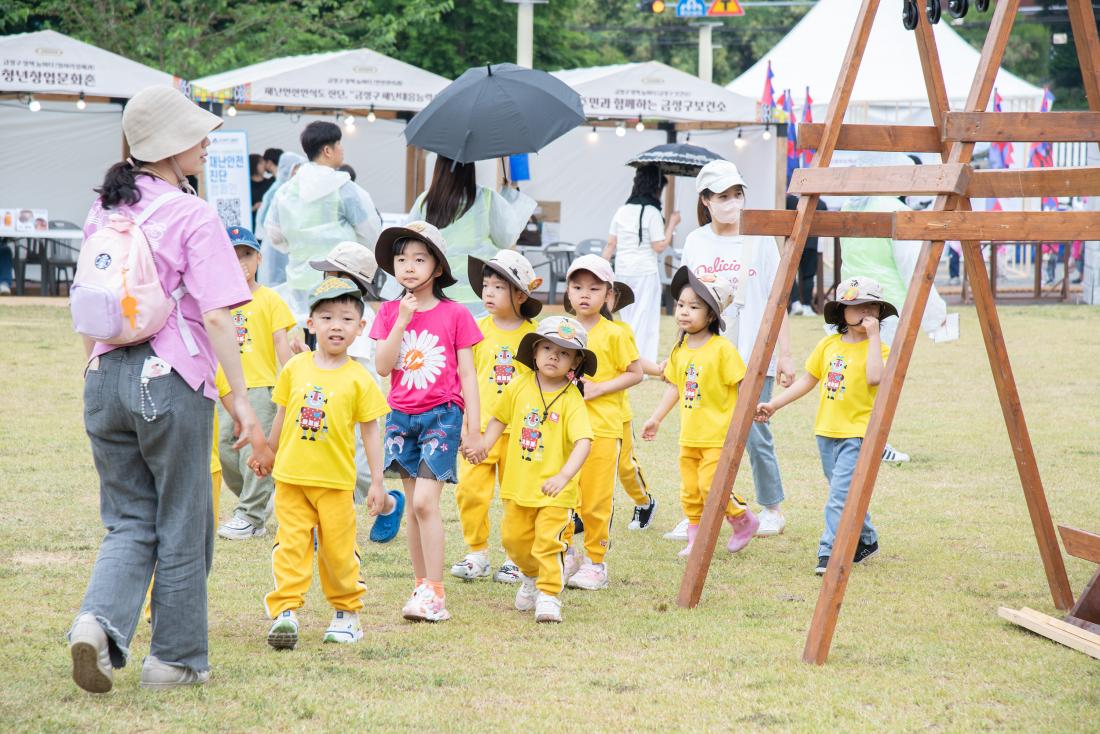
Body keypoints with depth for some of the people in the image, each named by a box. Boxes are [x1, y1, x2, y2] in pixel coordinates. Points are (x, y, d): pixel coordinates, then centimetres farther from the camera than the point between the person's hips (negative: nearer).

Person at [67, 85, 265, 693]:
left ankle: (99, 621, -11)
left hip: (107, 380, 5)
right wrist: (240, 397, -11)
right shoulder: (192, 216, -10)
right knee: (182, 528, 9)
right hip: (172, 382, -5)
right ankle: (177, 657, 16)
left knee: (129, 523, 13)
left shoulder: (103, 211, 8)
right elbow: (216, 317, -15)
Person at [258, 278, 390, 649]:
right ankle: (286, 611, -4)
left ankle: (347, 611, 19)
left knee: (338, 548, 4)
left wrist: (377, 482, -1)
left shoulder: (358, 379, -3)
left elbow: (370, 431, 0)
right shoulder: (295, 368, 4)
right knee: (291, 543, -3)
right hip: (291, 476, 2)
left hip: (335, 480, -2)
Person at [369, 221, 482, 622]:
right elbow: (382, 366, -6)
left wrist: (473, 424, -4)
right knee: (414, 506, 8)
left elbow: (467, 374, -1)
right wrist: (402, 321, -13)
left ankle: (435, 593, -13)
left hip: (442, 415, -4)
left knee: (425, 501, -14)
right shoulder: (389, 312, 5)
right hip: (402, 417, 4)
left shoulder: (454, 315, -3)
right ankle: (421, 586, 16)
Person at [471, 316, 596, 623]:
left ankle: (549, 595, 4)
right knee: (514, 537, 14)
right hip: (519, 483, 5)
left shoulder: (572, 399, -15)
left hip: (554, 490, -5)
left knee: (547, 543, -9)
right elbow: (500, 417, 16)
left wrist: (564, 476, -38)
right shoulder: (520, 386, -1)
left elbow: (583, 442, -25)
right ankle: (532, 575, 40)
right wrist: (484, 444, -1)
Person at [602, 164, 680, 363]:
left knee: (627, 319, 14)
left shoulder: (621, 211, 6)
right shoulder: (652, 212, -11)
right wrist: (672, 223, -3)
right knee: (644, 319, 0)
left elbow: (610, 244, 7)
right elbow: (659, 246, -12)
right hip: (645, 272, -6)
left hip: (622, 271, 6)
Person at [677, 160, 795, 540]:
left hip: (754, 355, -2)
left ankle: (772, 510, 16)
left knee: (755, 434, -1)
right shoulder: (695, 243, 8)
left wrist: (784, 354, -2)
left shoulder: (759, 240, 0)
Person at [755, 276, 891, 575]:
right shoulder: (828, 345, 8)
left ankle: (829, 552, -13)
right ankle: (865, 540, 34)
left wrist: (873, 335, -23)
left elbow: (875, 377, -27)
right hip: (827, 431, 6)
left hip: (858, 432, -6)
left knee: (841, 494, -15)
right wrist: (774, 404, 11)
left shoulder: (878, 347, -7)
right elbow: (808, 380, 16)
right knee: (844, 494, 15)